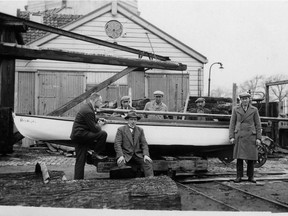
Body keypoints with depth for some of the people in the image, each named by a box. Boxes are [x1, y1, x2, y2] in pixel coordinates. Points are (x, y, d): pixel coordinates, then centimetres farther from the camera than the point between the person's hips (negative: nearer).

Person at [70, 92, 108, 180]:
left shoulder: (87, 107, 12)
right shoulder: (88, 111, -19)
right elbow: (94, 128, -18)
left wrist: (98, 119, 16)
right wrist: (99, 126, 3)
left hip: (77, 135, 10)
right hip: (80, 134, -10)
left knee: (80, 161, 11)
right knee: (103, 134, -16)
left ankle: (78, 178, 14)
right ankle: (96, 153, -2)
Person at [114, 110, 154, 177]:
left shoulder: (140, 130, 17)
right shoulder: (121, 129, 7)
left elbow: (144, 144, 10)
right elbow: (117, 144, -2)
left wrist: (146, 155, -10)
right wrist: (120, 156, -20)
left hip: (138, 155, 2)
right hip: (126, 155, -2)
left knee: (148, 163, -25)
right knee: (120, 163, -33)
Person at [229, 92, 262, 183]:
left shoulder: (254, 110, 4)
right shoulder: (236, 109, 4)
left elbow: (258, 124, 5)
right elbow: (232, 123, 5)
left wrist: (258, 138, -1)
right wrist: (231, 137, -2)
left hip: (251, 136, 0)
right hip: (239, 136, 0)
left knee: (251, 158, 2)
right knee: (239, 157, -1)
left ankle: (250, 176, 14)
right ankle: (239, 176, 8)